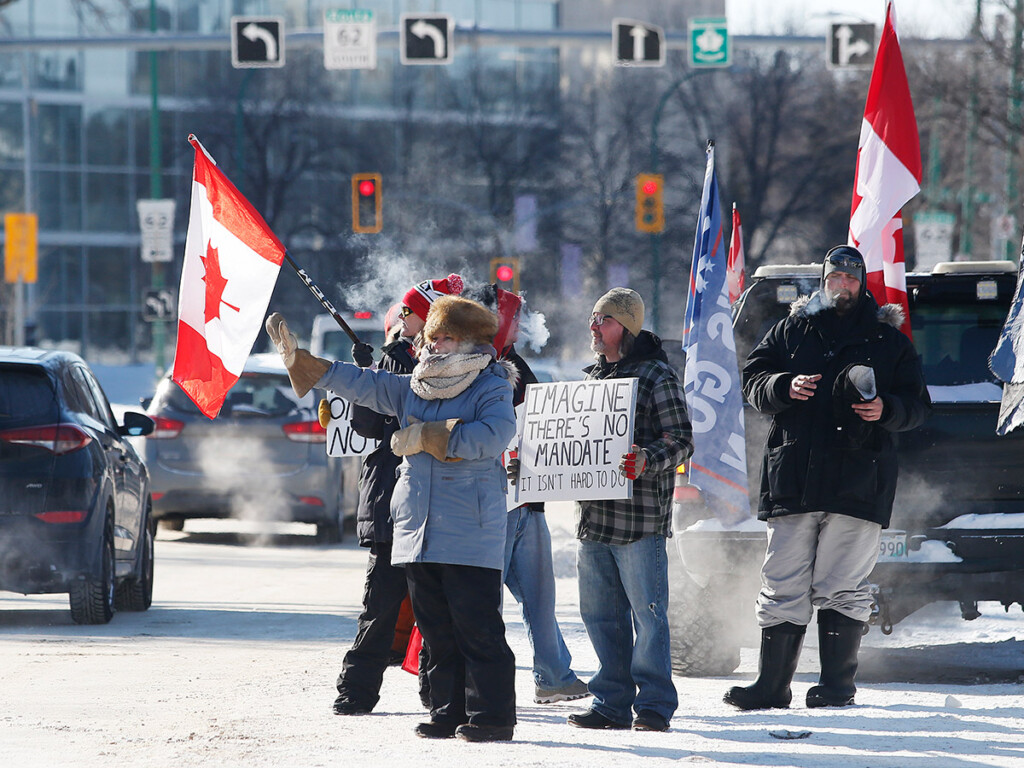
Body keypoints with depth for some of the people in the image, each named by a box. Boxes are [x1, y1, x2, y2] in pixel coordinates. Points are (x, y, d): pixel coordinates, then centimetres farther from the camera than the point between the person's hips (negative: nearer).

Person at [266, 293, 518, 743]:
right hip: (418, 533, 7)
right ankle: (448, 714, 14)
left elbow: (493, 435, -22)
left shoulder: (491, 389, -4)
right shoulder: (411, 390, 16)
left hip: (471, 536, -7)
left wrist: (425, 436, -16)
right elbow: (358, 383, 15)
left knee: (478, 630, -7)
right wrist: (296, 357, 8)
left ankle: (491, 717, -5)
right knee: (437, 633, 9)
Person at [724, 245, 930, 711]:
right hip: (792, 479, 2)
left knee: (841, 589, -4)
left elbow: (917, 405, 10)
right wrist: (785, 387, -10)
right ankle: (771, 686, 6)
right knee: (782, 587, 1)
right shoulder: (791, 331, 15)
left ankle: (837, 687, 2)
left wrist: (885, 410, -11)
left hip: (857, 484, -2)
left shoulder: (888, 340, 12)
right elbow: (754, 380, 10)